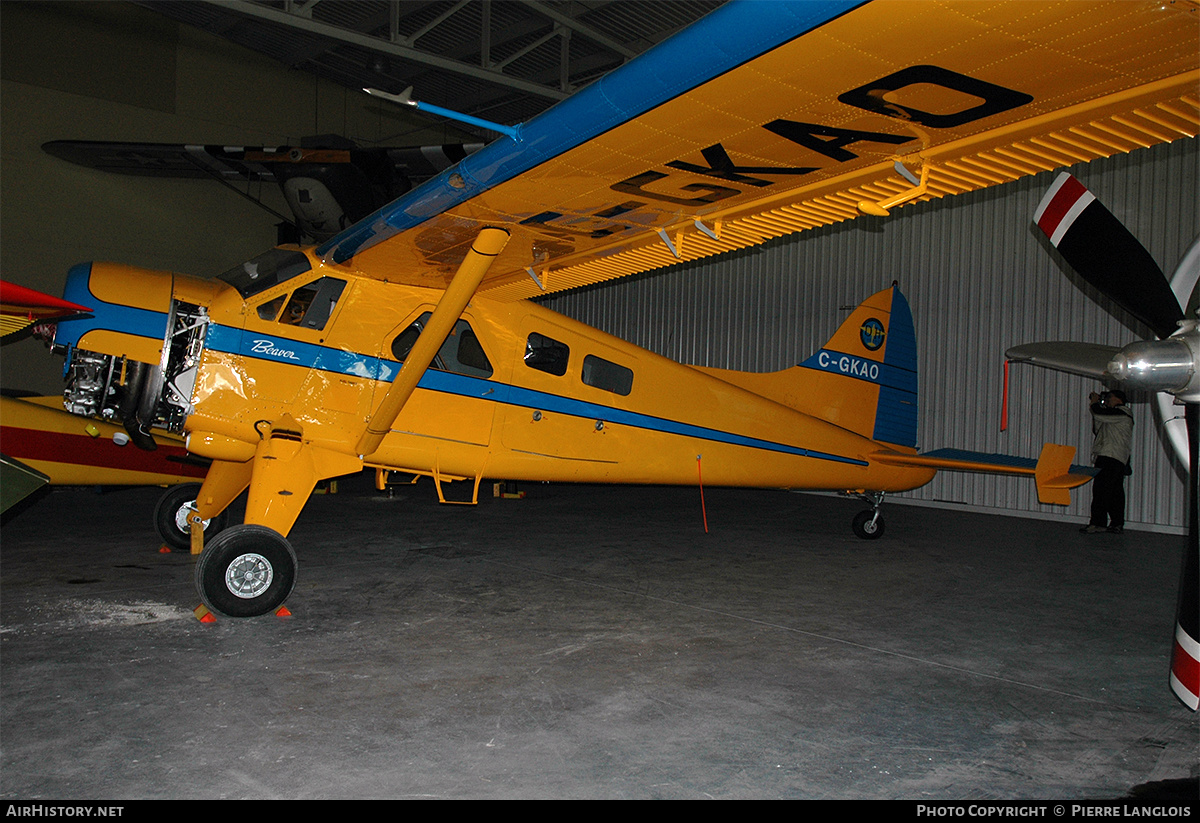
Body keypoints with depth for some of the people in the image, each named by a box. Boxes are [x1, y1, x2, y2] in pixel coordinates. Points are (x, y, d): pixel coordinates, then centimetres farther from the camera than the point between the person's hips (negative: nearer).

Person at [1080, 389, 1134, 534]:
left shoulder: (1122, 413, -4)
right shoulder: (1114, 416, 25)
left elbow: (1100, 414, -16)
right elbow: (1097, 430, 26)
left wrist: (1094, 403, 7)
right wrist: (1095, 405, 22)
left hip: (1110, 457, -10)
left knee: (1101, 488, -12)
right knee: (1115, 491, 10)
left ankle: (1098, 523, -13)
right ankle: (1117, 524, 13)